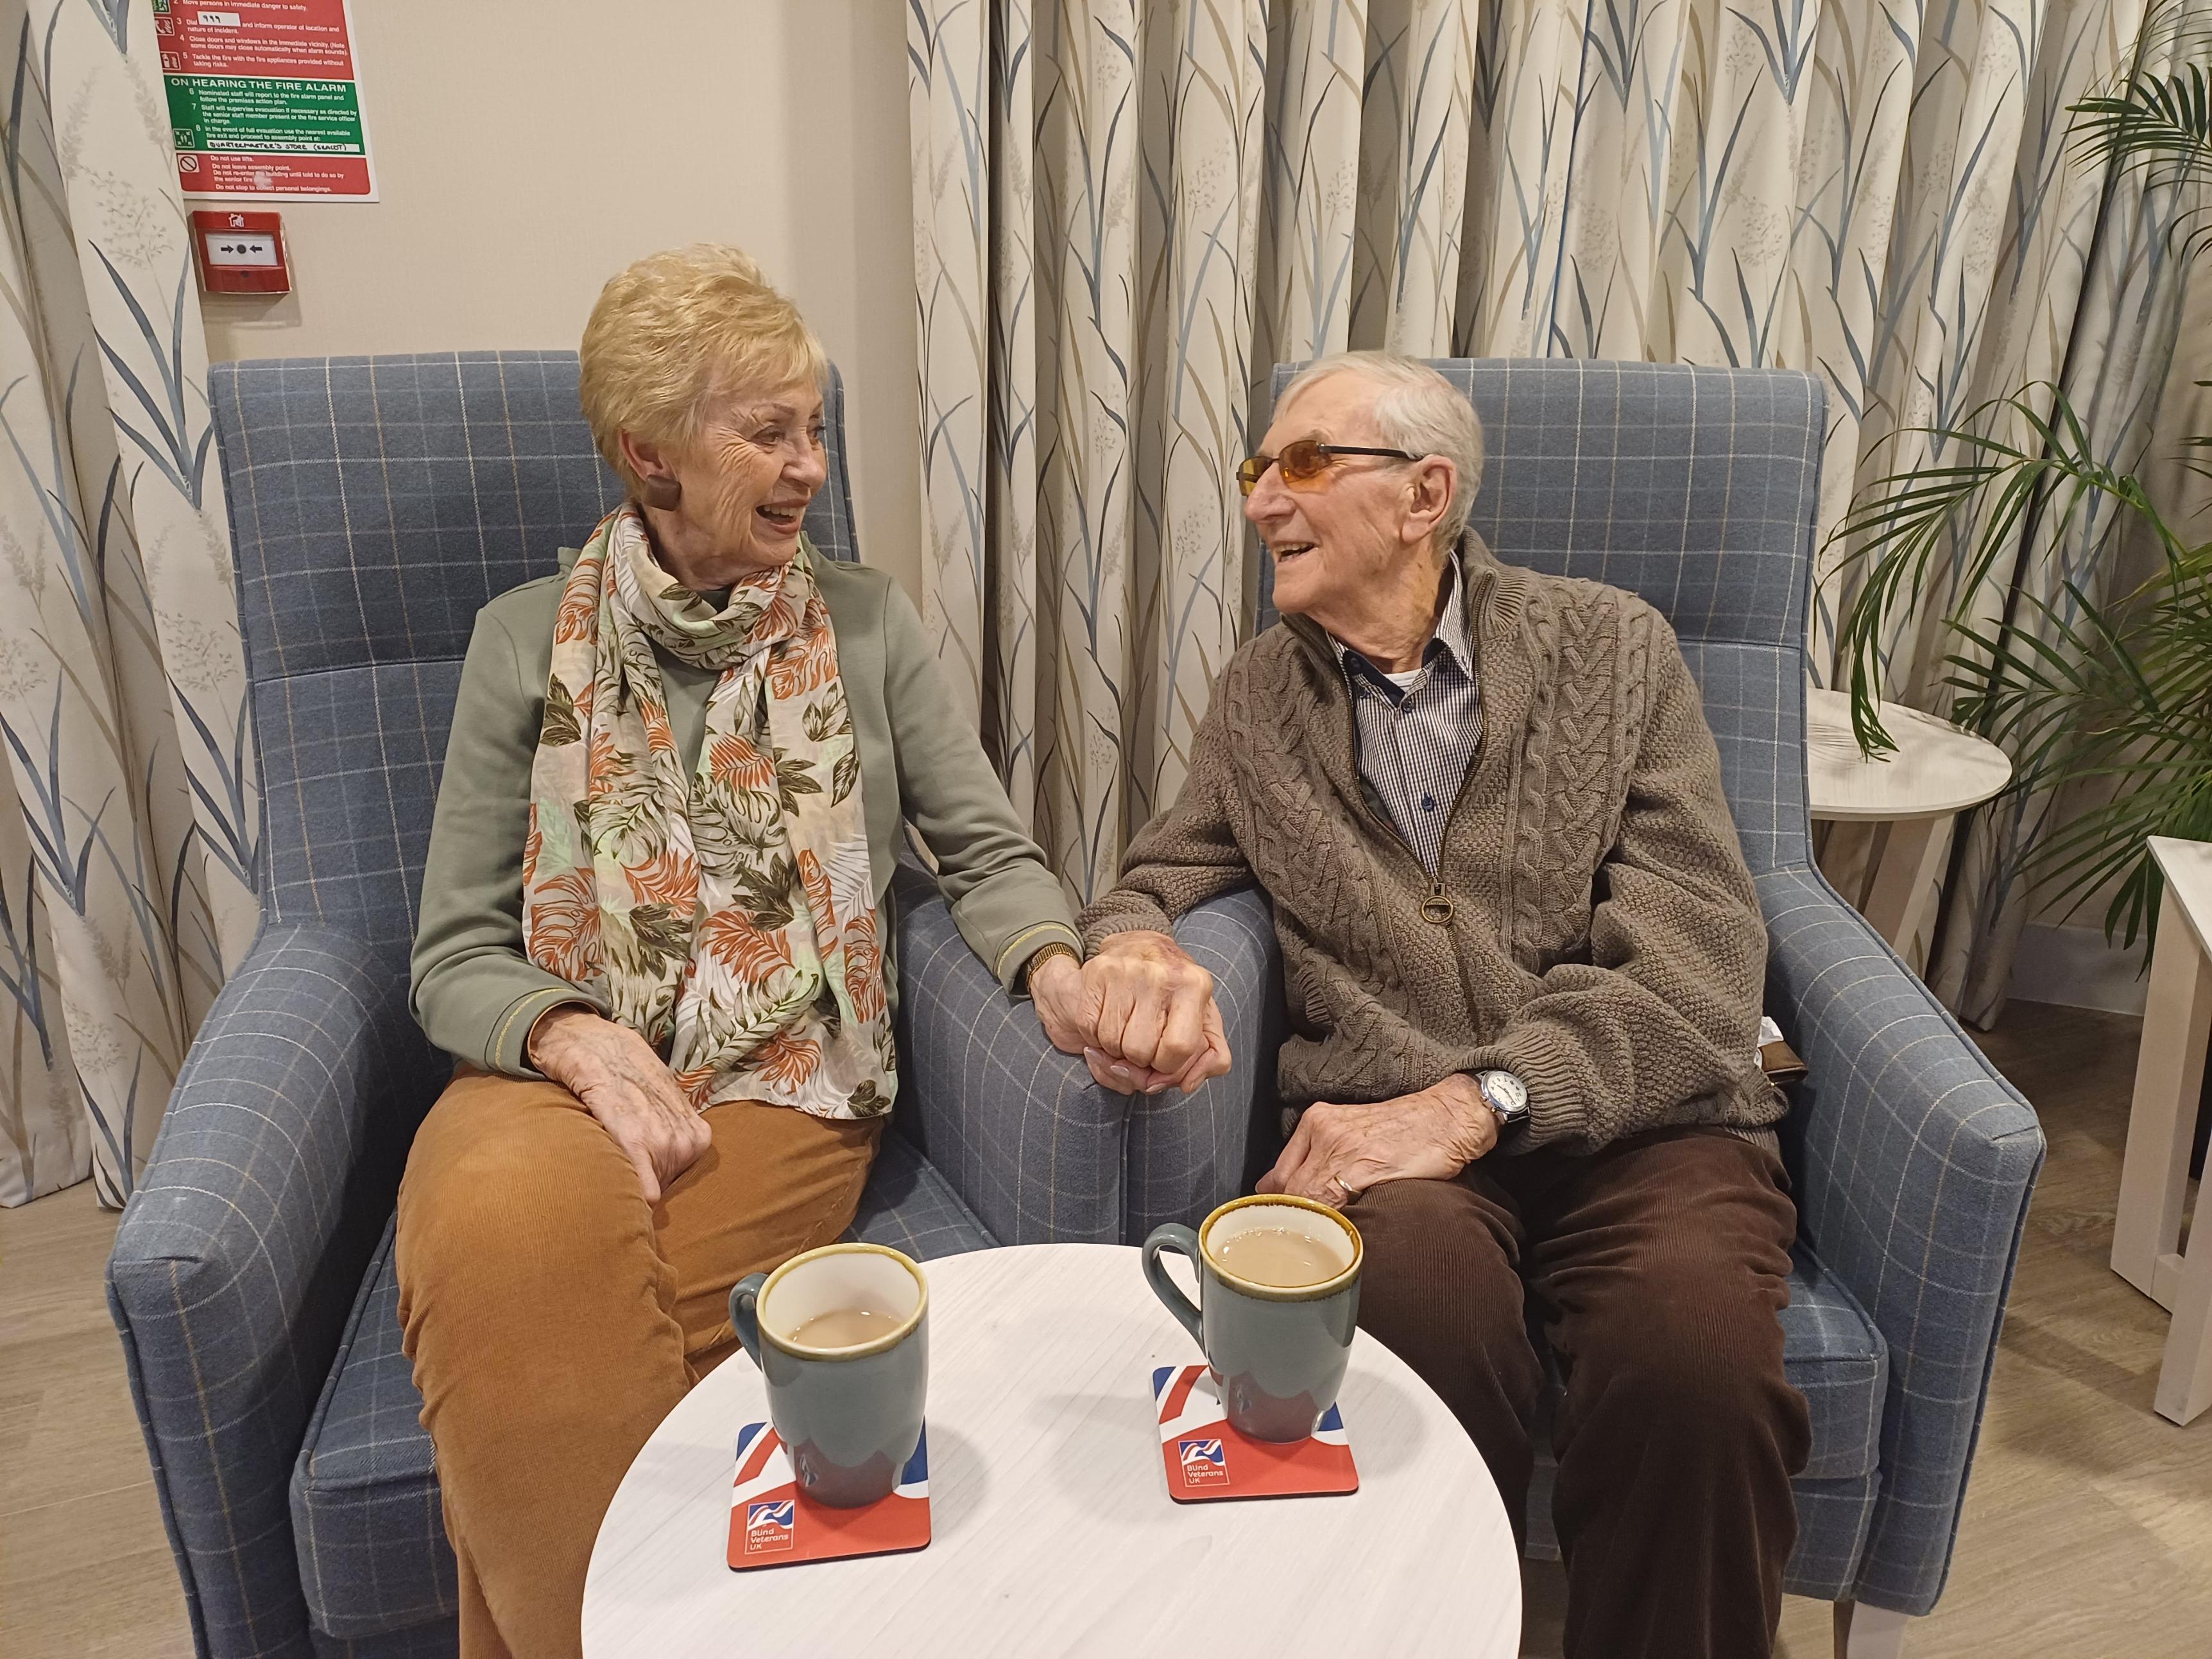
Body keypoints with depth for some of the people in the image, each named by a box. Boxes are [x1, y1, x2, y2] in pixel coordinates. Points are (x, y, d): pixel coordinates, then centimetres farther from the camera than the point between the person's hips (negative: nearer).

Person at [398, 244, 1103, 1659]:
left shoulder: (865, 623, 9)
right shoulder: (530, 641, 7)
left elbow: (988, 851, 7)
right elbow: (455, 955, 5)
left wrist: (1055, 969, -16)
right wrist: (576, 1039, -16)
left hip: (790, 1077, 0)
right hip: (560, 1068, 1)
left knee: (554, 1330, -31)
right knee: (502, 1239, -35)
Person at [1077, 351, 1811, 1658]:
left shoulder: (1612, 646, 6)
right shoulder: (1262, 694, 15)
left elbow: (1696, 960, -3)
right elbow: (1159, 879, 19)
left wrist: (1472, 1102, -18)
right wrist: (1135, 948, -8)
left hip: (1631, 1118, 0)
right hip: (1390, 1133, 1)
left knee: (1697, 1347, -33)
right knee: (1420, 1278, -35)